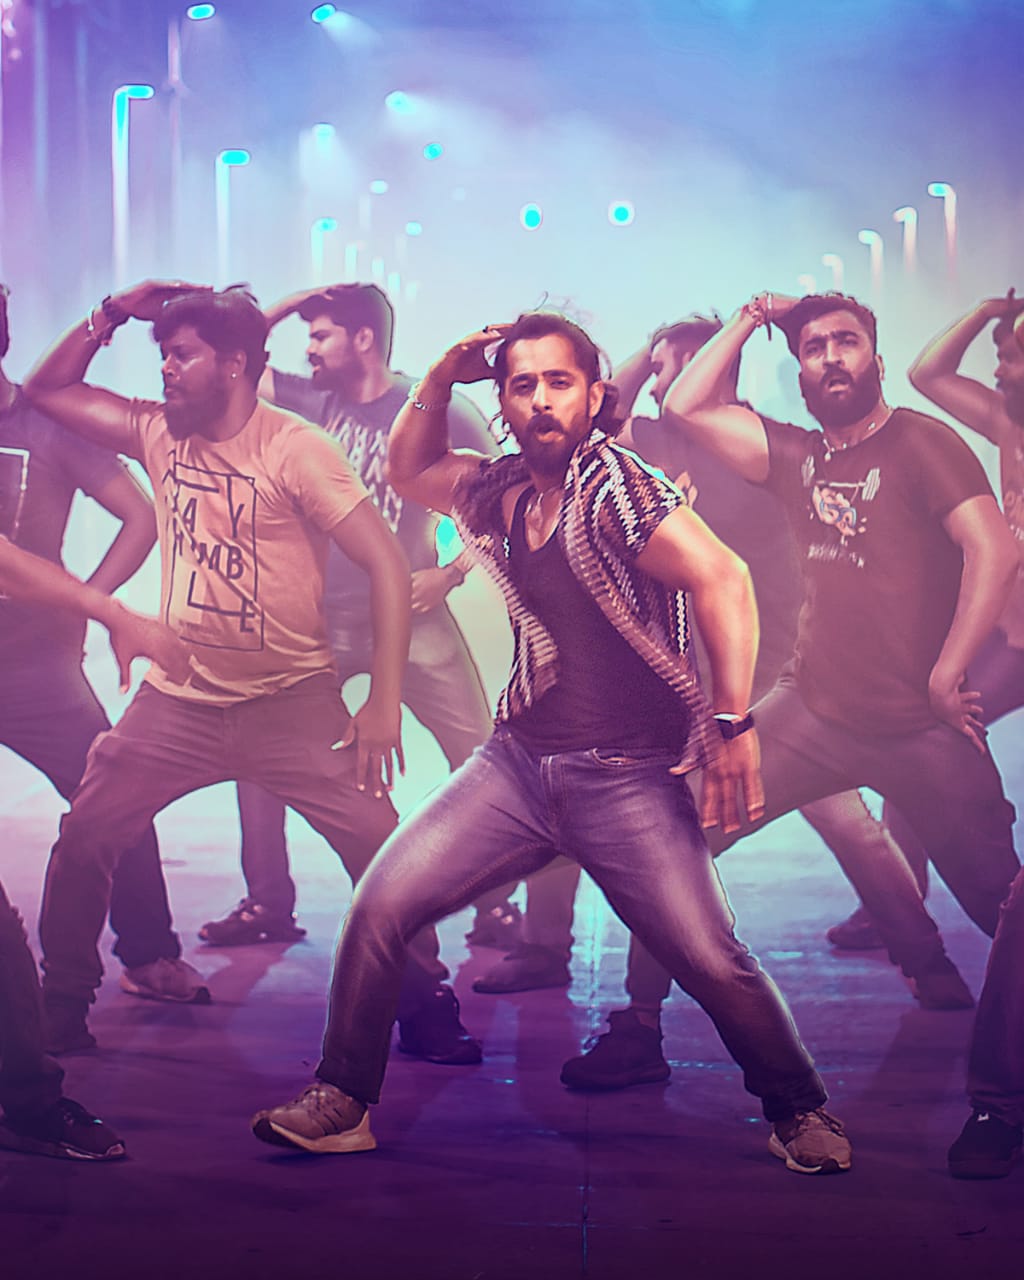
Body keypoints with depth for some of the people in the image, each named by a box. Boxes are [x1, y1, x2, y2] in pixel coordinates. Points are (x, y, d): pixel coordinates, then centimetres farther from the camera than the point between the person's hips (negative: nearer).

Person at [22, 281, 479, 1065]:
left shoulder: (296, 449, -13)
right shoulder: (160, 433, 3)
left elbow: (388, 564, -16)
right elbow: (48, 389, 12)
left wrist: (383, 704, -20)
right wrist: (113, 313, -3)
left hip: (292, 698, -4)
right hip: (180, 698, 4)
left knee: (377, 841, -12)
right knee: (84, 837, 1)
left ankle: (426, 1011, 4)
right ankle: (61, 1001, 20)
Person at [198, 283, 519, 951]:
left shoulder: (440, 410, -7)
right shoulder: (313, 401, 5)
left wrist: (450, 574, -14)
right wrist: (289, 302, -1)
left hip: (411, 617, -3)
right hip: (323, 619, 4)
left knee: (481, 757, -8)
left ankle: (497, 907, 5)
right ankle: (268, 904, 13)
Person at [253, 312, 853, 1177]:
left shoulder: (615, 486, -13)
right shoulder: (503, 490, 8)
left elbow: (722, 578, -22)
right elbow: (408, 472, 25)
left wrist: (734, 721, -25)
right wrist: (440, 381, 8)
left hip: (628, 777, -6)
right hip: (518, 763, 6)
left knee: (713, 963, -9)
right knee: (380, 907, -4)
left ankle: (800, 1113, 16)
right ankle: (341, 1104, 10)